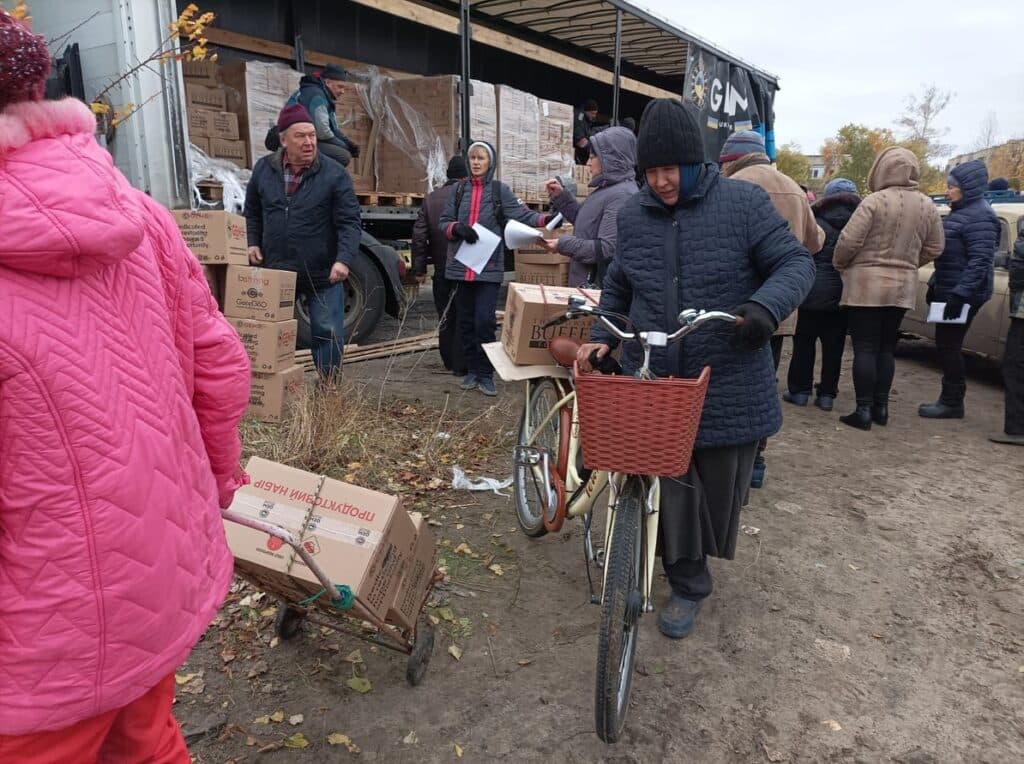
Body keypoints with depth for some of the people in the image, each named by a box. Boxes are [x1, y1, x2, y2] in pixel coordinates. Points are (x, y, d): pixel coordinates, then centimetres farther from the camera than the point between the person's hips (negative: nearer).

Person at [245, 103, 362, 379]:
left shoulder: (334, 173, -8)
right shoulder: (264, 169, 4)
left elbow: (350, 222, -11)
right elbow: (252, 211, 18)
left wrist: (344, 260, -24)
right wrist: (253, 243, 4)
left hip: (324, 275, -3)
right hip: (276, 272, 3)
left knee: (328, 333, 0)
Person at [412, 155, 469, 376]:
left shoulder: (431, 198, 6)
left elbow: (419, 235, 5)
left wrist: (419, 268, 9)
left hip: (441, 268, 4)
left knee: (445, 316, 14)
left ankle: (448, 361, 23)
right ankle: (461, 365, 5)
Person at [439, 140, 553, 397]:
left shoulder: (500, 190, 3)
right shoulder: (459, 189, 11)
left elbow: (522, 214, -7)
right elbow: (443, 223, 9)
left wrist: (545, 219, -25)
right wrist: (458, 228, -12)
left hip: (489, 268, -3)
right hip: (461, 266, 3)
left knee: (484, 321, -9)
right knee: (466, 321, 8)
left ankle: (485, 374, 3)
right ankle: (472, 370, 20)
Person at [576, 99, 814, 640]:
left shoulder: (743, 203, -5)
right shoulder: (633, 215, 7)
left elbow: (795, 263, -6)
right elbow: (618, 287, 19)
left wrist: (766, 307, -27)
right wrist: (600, 336, 4)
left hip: (728, 384, -2)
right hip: (653, 381, 2)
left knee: (720, 484, 14)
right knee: (671, 488, 3)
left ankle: (704, 552, 44)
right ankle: (687, 585, 24)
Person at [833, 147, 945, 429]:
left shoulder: (875, 201, -14)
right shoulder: (927, 206, 5)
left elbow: (849, 240, -15)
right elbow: (935, 247, 12)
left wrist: (839, 265, 3)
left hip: (866, 284, -5)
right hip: (903, 287, 6)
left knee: (864, 348, -2)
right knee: (886, 348, 14)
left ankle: (864, 410, -2)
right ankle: (880, 407, 18)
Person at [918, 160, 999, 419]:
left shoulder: (979, 217, -16)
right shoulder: (959, 213, 15)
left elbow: (980, 261, -22)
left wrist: (960, 294, -27)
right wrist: (935, 284, 20)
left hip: (963, 293, -10)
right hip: (949, 290, 10)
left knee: (948, 345, -5)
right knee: (946, 344, 12)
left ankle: (952, 403, 4)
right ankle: (949, 398, 21)